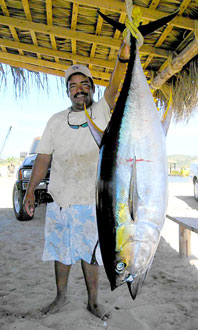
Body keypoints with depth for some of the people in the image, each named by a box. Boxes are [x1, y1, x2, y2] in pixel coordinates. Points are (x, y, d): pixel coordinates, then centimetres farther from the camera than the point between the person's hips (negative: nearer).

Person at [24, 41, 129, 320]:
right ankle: (61, 297, 38)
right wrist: (30, 190, -1)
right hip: (58, 199, 3)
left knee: (90, 254, 11)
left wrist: (124, 52, -36)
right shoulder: (56, 121, 7)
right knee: (61, 253, 16)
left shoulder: (101, 111, 0)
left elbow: (114, 85, -19)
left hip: (91, 201, -2)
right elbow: (43, 157, 6)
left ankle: (93, 301, 31)